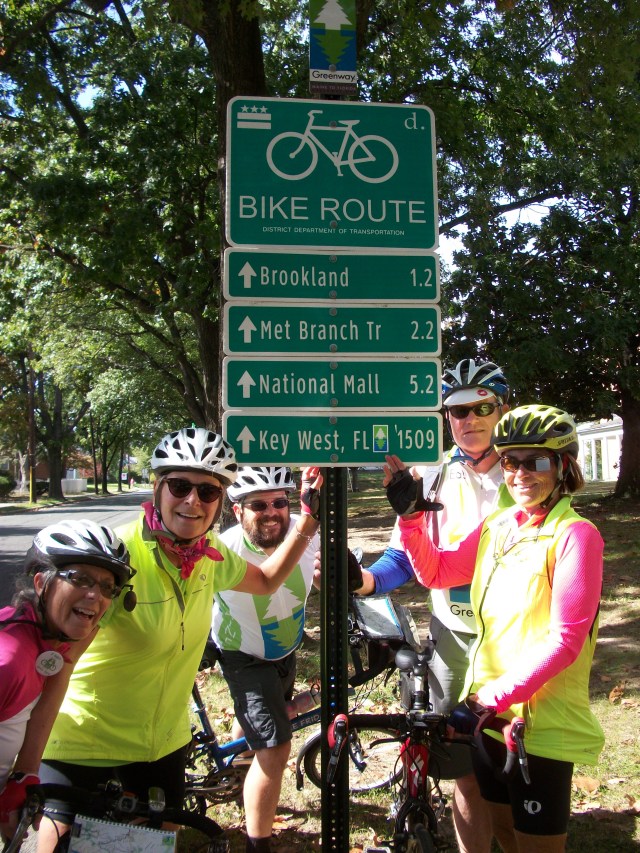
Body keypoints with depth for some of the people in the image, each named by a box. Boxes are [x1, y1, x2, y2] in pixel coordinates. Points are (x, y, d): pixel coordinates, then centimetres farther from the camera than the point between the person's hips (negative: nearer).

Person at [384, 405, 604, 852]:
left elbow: (566, 639, -20)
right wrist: (410, 513, -3)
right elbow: (436, 571, 10)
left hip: (542, 721, -6)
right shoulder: (499, 526, 4)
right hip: (487, 708, 7)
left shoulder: (575, 534, -16)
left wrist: (500, 694, -23)